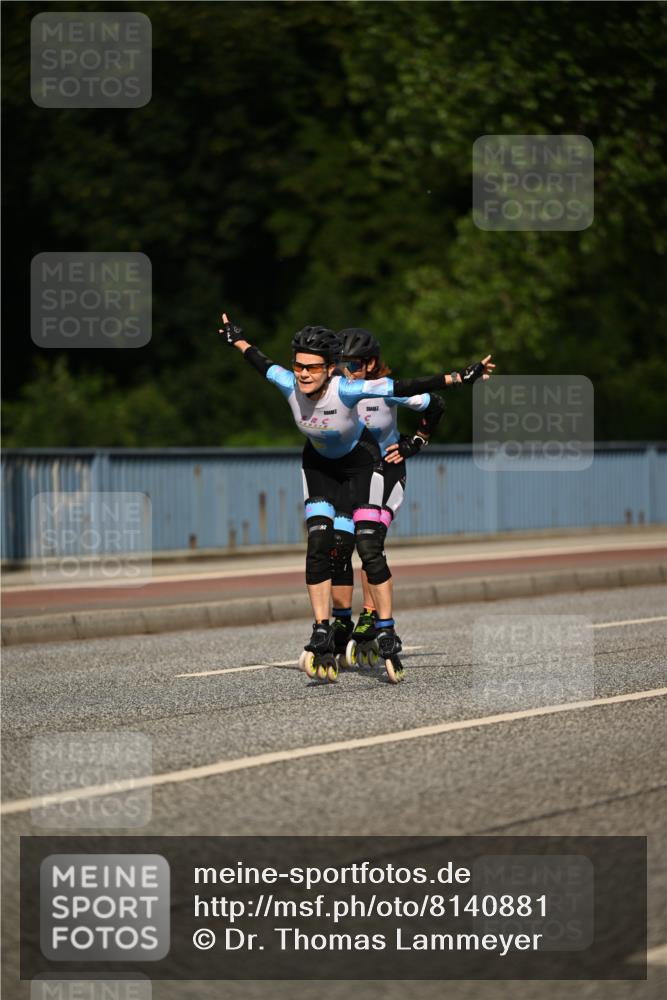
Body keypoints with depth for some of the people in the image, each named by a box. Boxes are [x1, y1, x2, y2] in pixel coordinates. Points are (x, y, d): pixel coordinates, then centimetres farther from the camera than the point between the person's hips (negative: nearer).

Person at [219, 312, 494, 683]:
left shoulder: (346, 391, -36)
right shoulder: (289, 384, -25)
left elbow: (406, 387, -36)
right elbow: (262, 362, -3)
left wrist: (460, 377, -39)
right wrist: (237, 338, 14)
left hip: (360, 461, -3)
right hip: (319, 464, 3)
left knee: (370, 549, -12)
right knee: (318, 547, -9)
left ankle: (388, 635, -4)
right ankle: (323, 637, -6)